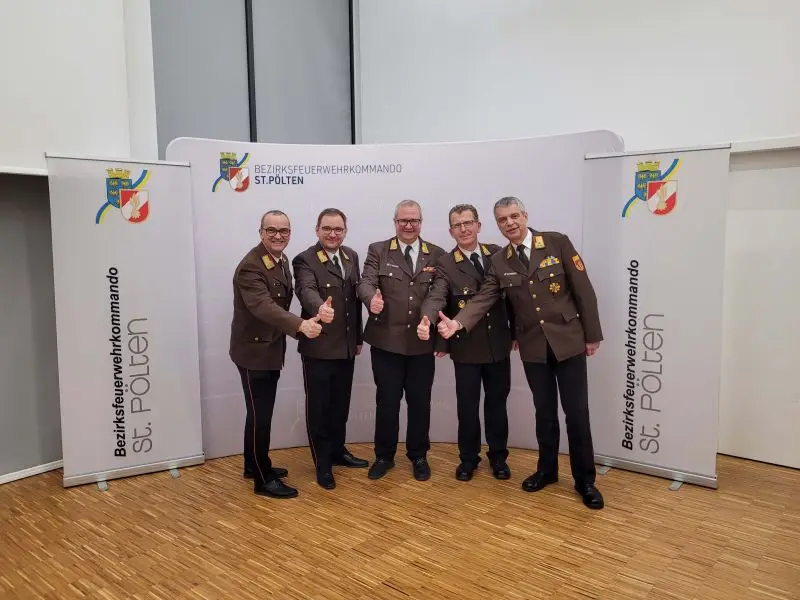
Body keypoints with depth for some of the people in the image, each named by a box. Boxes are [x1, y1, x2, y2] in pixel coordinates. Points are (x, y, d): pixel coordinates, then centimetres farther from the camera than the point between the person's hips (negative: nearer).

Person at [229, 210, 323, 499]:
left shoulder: (281, 260, 7)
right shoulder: (250, 267, -23)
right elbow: (263, 306, -37)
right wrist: (300, 325, -48)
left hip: (272, 348, 9)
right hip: (254, 351, -9)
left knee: (262, 413, 20)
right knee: (260, 415, 0)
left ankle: (254, 465, 36)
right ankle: (264, 480, 13)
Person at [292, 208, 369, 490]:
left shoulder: (352, 256, 8)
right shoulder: (305, 260, -12)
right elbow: (307, 291, -31)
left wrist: (358, 337, 14)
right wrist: (320, 309, -53)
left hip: (346, 345, 6)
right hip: (319, 346, -6)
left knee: (341, 403, 18)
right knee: (318, 406, 6)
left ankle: (338, 450, 36)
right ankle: (322, 463, 20)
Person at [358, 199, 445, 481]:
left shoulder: (437, 254, 6)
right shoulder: (378, 251, 3)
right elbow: (366, 282, -10)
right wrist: (372, 299, -34)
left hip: (422, 343, 1)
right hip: (386, 341, -1)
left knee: (420, 402, 11)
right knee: (387, 401, 8)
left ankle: (418, 456, 28)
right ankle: (384, 455, 26)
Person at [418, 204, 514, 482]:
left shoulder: (498, 254, 3)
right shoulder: (445, 264, -7)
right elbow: (436, 296, -23)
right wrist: (426, 320, -43)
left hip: (499, 344, 3)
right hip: (466, 347, -2)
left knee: (497, 402, 15)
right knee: (467, 406, 8)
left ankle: (498, 456, 32)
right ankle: (468, 458, 27)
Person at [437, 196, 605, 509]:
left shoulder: (557, 242, -7)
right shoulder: (499, 262, 2)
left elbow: (583, 289, -5)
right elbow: (483, 299, -6)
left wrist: (592, 334, -5)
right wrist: (458, 322, -25)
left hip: (568, 340, -2)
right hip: (533, 347, 3)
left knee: (577, 412, 1)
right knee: (544, 412, 13)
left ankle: (585, 480, 18)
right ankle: (547, 469, 31)